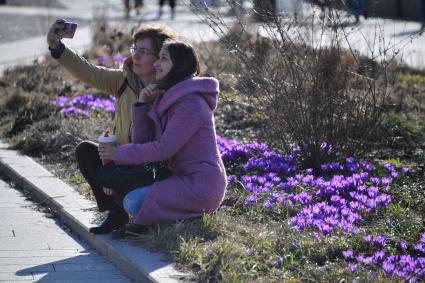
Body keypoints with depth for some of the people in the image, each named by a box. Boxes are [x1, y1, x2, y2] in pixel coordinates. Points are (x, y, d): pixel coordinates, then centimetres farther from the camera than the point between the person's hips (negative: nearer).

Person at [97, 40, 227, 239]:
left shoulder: (191, 102, -17)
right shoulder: (166, 98, 13)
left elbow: (164, 148, -21)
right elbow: (142, 142, 6)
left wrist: (119, 154, -14)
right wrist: (142, 103, -4)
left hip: (201, 185, -10)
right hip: (182, 177, 10)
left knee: (134, 202, -22)